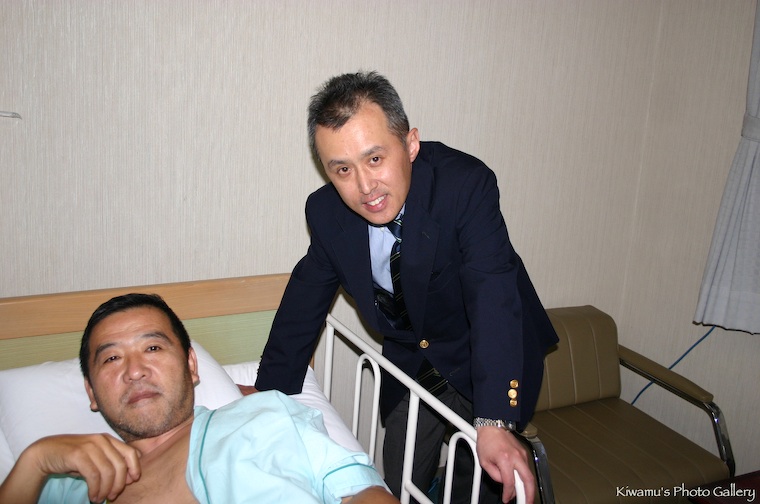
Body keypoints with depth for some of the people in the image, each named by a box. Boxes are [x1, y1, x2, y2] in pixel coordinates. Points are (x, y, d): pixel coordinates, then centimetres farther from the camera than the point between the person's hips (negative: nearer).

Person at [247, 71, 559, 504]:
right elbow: (306, 299, 0)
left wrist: (494, 422, -44)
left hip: (489, 360, -3)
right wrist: (270, 391, 3)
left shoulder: (466, 184, -29)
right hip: (410, 364, 4)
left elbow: (493, 296, -36)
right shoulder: (326, 212, -14)